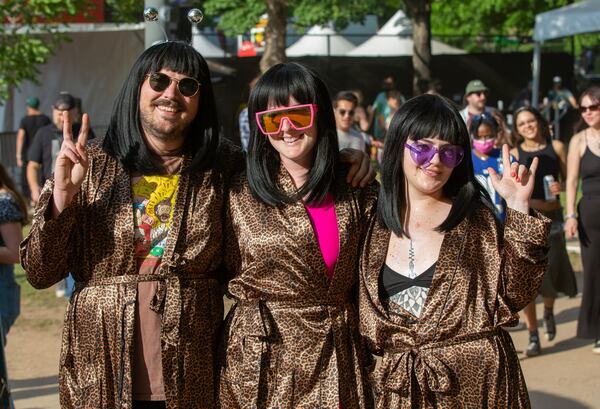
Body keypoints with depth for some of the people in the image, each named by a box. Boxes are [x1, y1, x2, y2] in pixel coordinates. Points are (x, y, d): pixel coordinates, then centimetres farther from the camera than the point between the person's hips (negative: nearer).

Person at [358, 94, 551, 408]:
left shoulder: (475, 218, -4)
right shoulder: (377, 222, 2)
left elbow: (515, 295, -12)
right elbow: (367, 311, 13)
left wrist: (518, 209, -17)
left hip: (476, 381, -2)